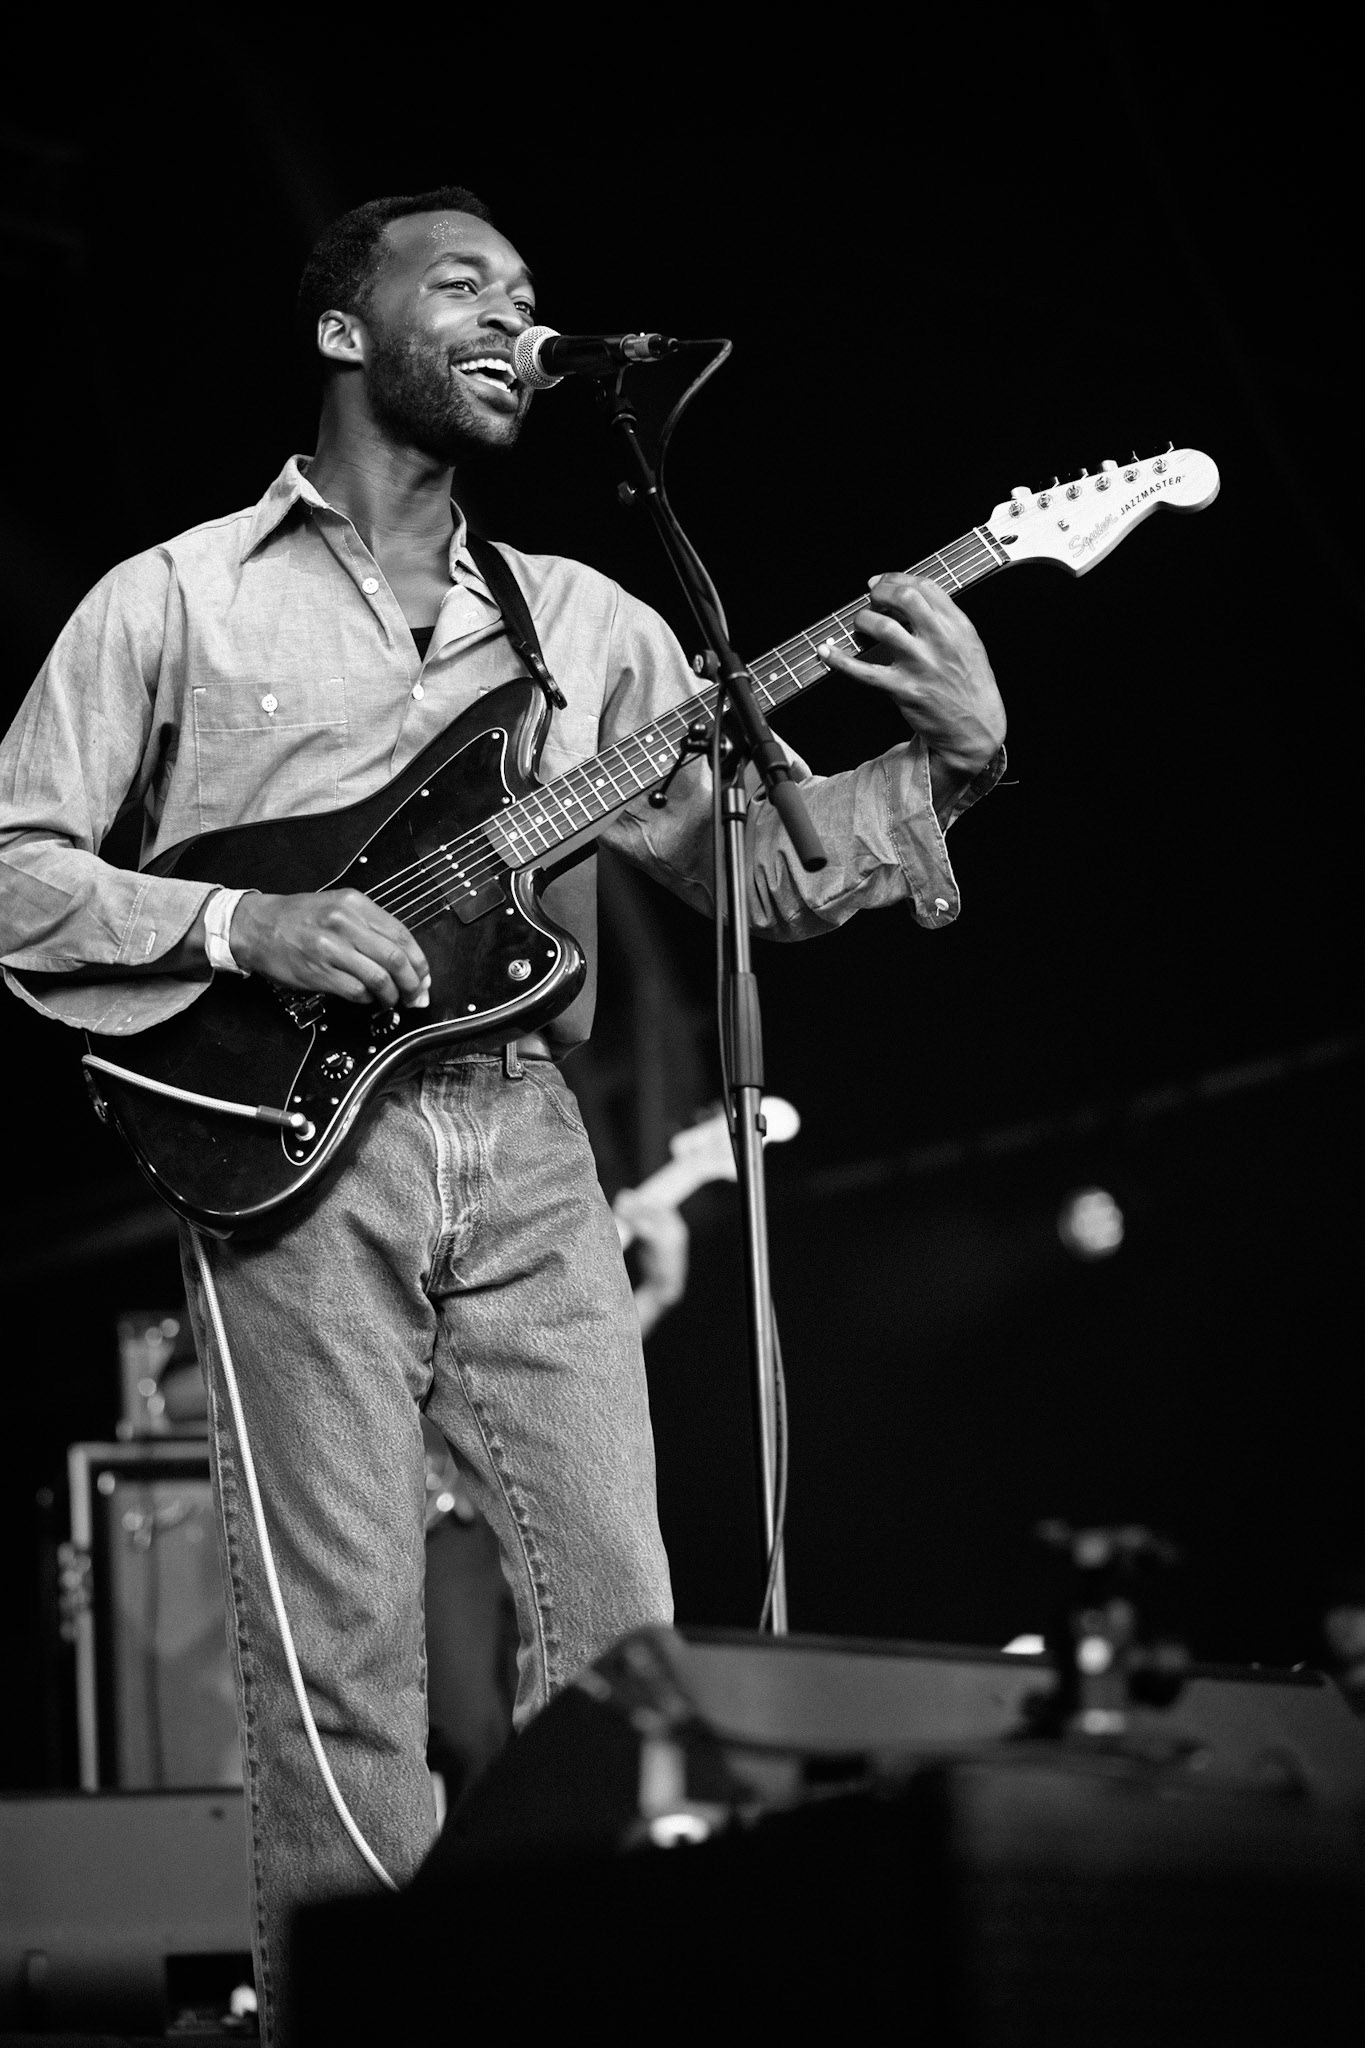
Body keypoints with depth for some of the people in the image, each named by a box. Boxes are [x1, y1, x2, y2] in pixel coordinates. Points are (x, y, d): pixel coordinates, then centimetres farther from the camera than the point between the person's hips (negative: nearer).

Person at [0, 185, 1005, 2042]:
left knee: (621, 1625, -2)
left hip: (526, 1146, 4)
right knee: (342, 1663, -5)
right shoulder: (177, 601, 6)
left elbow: (767, 861, 13)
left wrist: (949, 761, -5)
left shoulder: (584, 620, 17)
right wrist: (246, 929, -12)